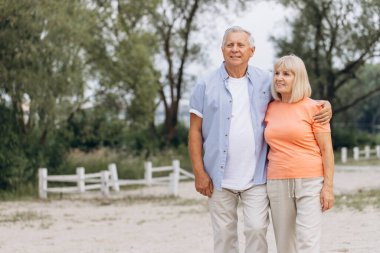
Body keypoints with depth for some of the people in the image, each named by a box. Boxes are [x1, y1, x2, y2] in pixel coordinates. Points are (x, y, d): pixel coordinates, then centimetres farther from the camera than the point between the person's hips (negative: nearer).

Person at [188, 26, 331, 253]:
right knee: (224, 234, 6)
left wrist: (324, 105, -5)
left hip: (256, 176, 0)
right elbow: (195, 131, 1)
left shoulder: (266, 82, 5)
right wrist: (199, 172, -5)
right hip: (220, 177, 0)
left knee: (257, 229, -7)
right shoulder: (206, 86, 1)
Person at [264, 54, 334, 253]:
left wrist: (328, 186, -11)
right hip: (277, 184, 5)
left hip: (310, 183, -4)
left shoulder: (313, 108, -4)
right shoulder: (270, 109, 9)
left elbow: (327, 149, -5)